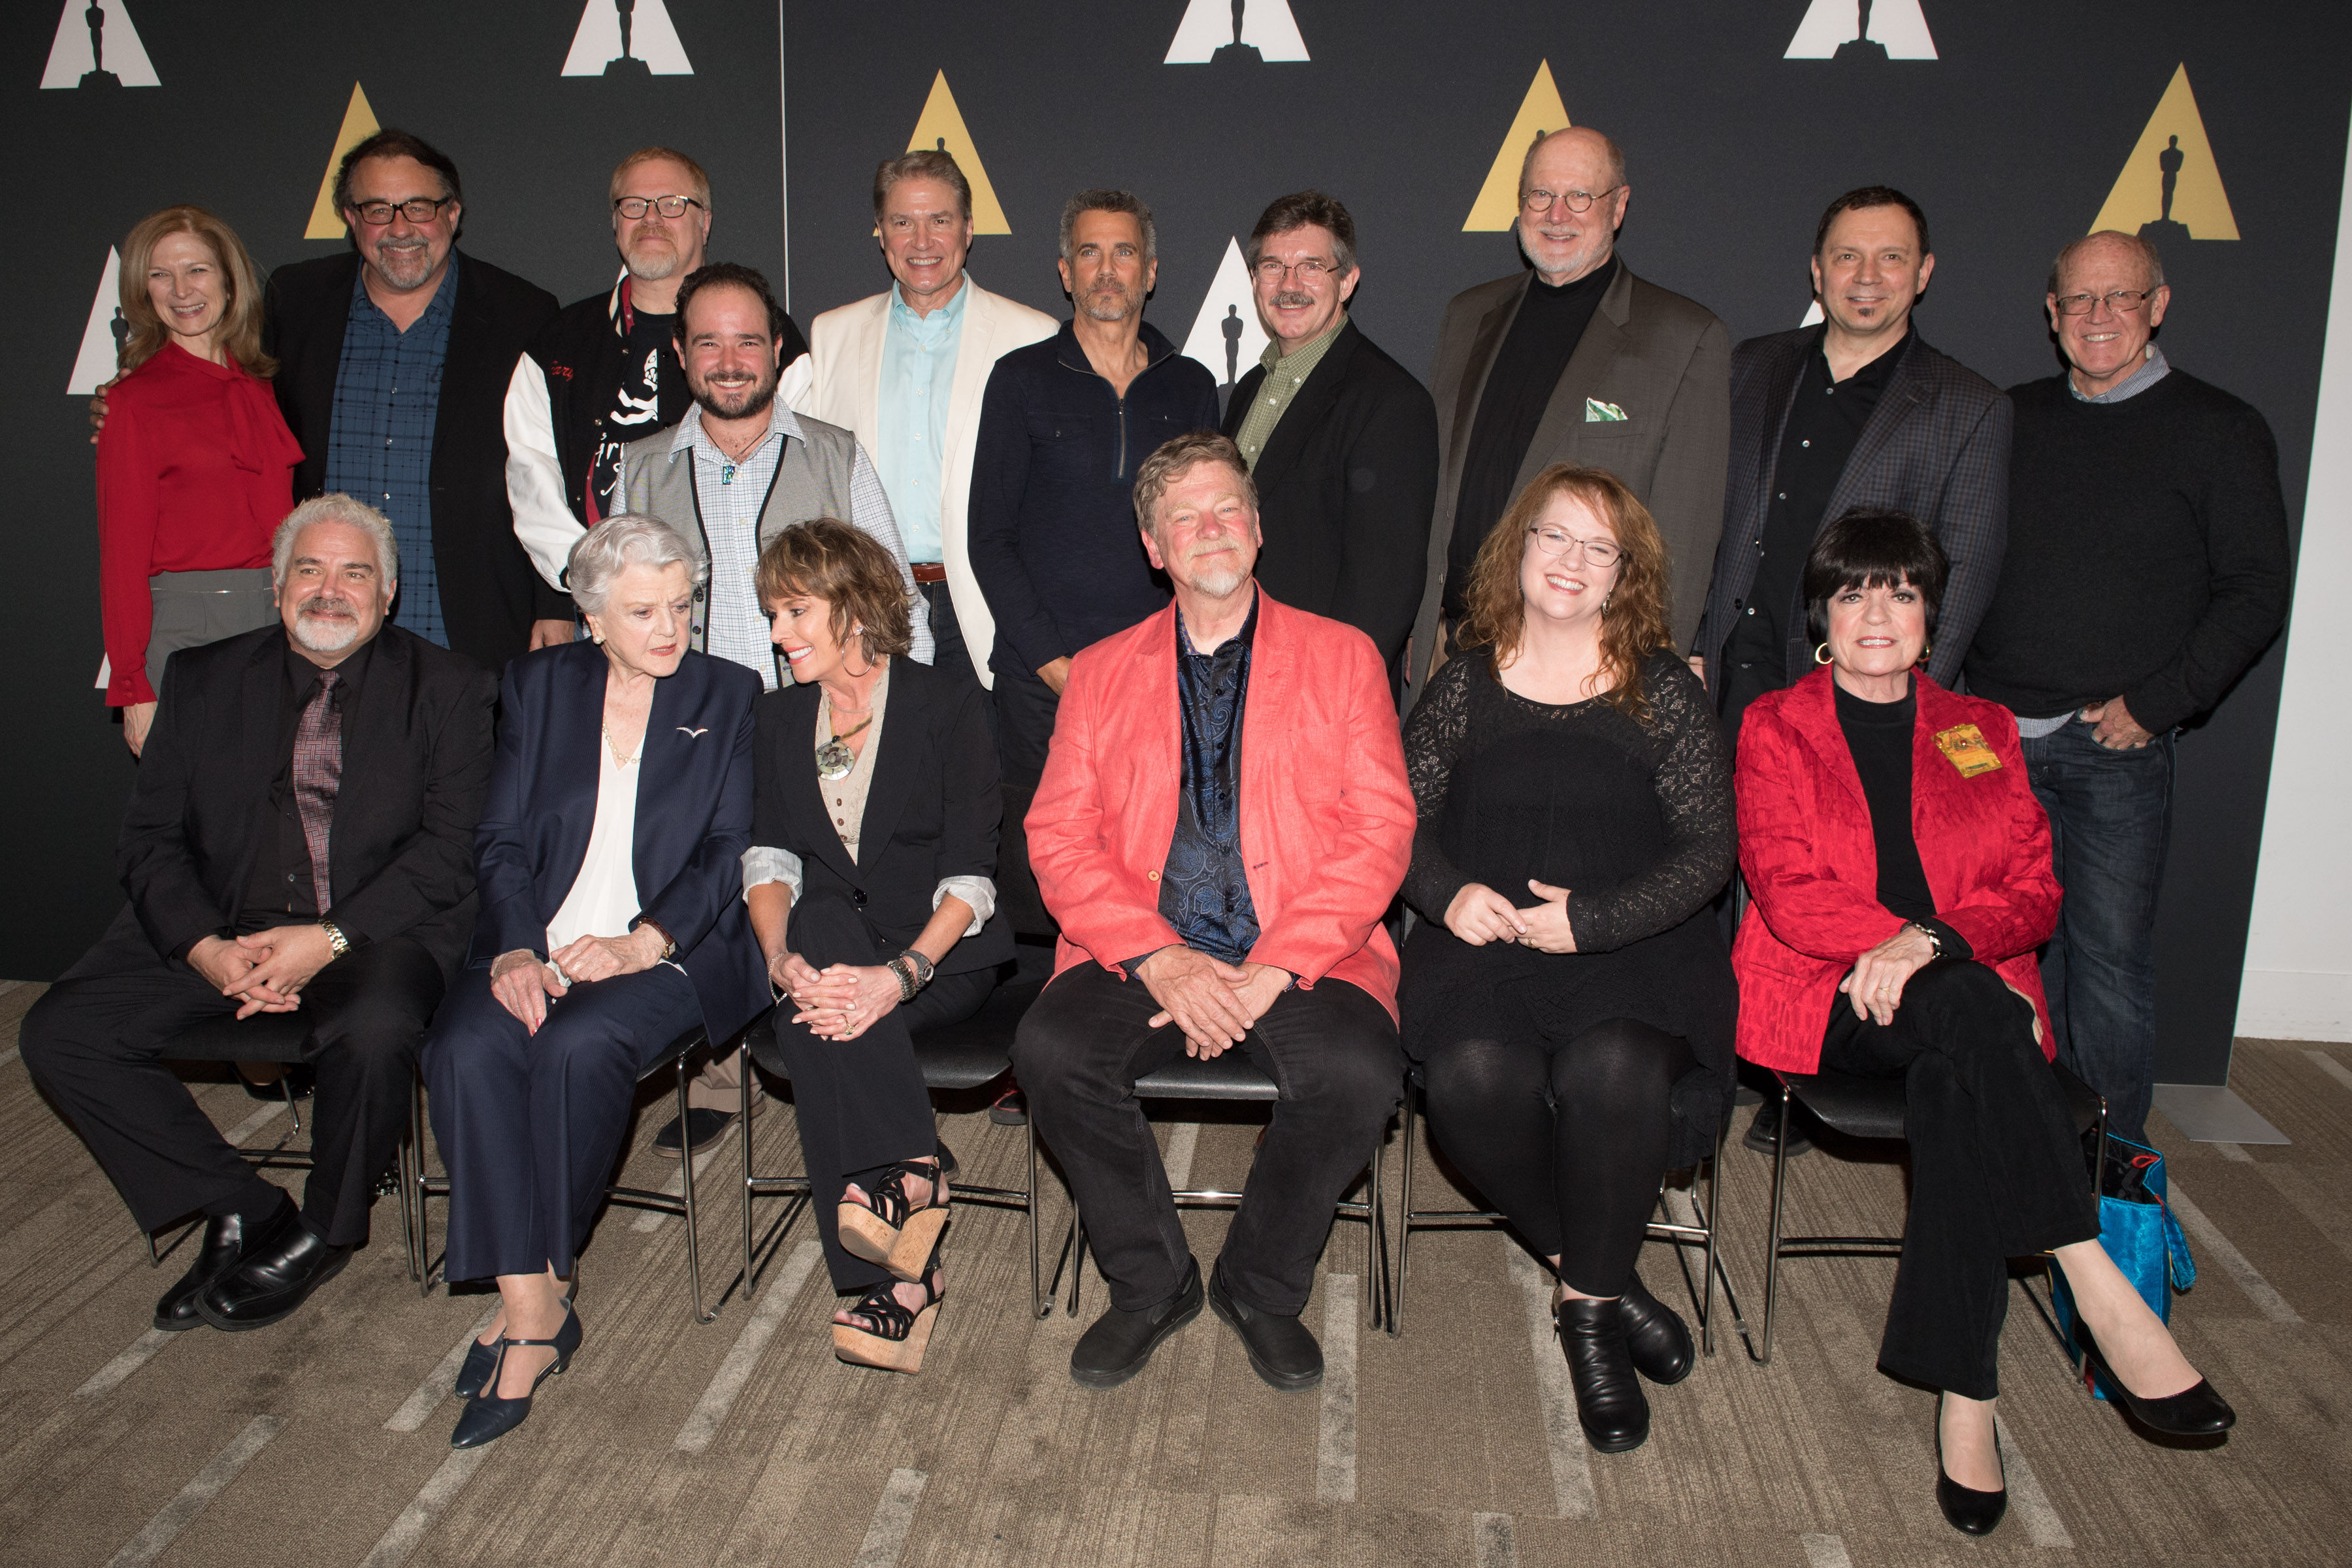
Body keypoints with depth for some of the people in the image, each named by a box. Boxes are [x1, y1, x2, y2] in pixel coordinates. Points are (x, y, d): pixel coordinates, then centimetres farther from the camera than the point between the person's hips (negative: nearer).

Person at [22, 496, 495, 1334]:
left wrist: (331, 938, -19)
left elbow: (452, 847, -6)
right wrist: (203, 947, -12)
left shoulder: (444, 688, 3)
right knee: (59, 1031, -14)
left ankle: (324, 1233, -4)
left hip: (374, 931, -4)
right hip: (221, 930, 4)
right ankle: (240, 1210, 1)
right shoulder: (201, 678, 13)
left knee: (378, 1028, -34)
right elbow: (150, 836, 7)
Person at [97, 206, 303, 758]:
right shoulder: (135, 399, -1)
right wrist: (134, 689, -6)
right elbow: (123, 554, -2)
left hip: (283, 623, 4)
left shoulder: (264, 387, 12)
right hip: (185, 626, -4)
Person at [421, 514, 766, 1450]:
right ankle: (530, 1313, -21)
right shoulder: (538, 685, 14)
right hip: (538, 946, 3)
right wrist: (516, 947, -11)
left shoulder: (729, 696, 8)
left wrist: (640, 943, -16)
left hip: (670, 948, -2)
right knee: (464, 1052, -27)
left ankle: (548, 1286, -12)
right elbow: (503, 840, 8)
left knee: (577, 1047, -32)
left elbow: (731, 851, -1)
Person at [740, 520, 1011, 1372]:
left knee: (823, 1016, -33)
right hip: (832, 948, 3)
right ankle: (911, 1173, -35)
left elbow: (969, 876, -10)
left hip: (941, 958, -3)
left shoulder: (947, 705, -2)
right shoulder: (782, 718, 13)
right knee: (821, 923, -33)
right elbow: (767, 859, 2)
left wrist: (900, 975, -27)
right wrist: (781, 956, -20)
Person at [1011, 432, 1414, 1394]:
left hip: (1304, 958, -1)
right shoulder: (1101, 673, 14)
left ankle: (1260, 1287, -1)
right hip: (1142, 953, 2)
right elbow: (1059, 838, 4)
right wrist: (1162, 960, -13)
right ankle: (1151, 1284, -1)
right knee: (1051, 1050, -26)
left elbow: (1380, 830, 0)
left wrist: (1272, 971, -13)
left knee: (1359, 1071, -30)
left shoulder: (1342, 656, 10)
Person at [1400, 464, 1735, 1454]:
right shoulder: (1465, 685, 12)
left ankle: (1587, 1304, -6)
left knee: (1611, 1070, -33)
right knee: (1474, 1078, -30)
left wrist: (1591, 920, -11)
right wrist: (1449, 892, -8)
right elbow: (1402, 819, 13)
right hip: (1482, 943, 1)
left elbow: (1707, 851, 2)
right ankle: (1602, 1276, -2)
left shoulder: (1664, 692, 7)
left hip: (1634, 946, -1)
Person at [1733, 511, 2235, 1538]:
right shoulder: (1776, 727, 13)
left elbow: (2033, 893, 9)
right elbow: (1783, 886, -1)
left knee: (1953, 1082, -35)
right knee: (1970, 1017, -36)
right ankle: (2098, 1289, -37)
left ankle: (1964, 1395, -34)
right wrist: (1895, 941, -19)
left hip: (1968, 996, 2)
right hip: (1826, 996, -2)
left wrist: (1932, 942, -12)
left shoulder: (1982, 732, 20)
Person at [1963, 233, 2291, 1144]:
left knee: (2108, 952, 0)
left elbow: (2257, 593, -1)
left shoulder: (2219, 431, 1)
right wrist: (1967, 698, 4)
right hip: (1999, 733, 3)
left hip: (2117, 742, -3)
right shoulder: (2012, 419, 12)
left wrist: (2155, 702, -10)